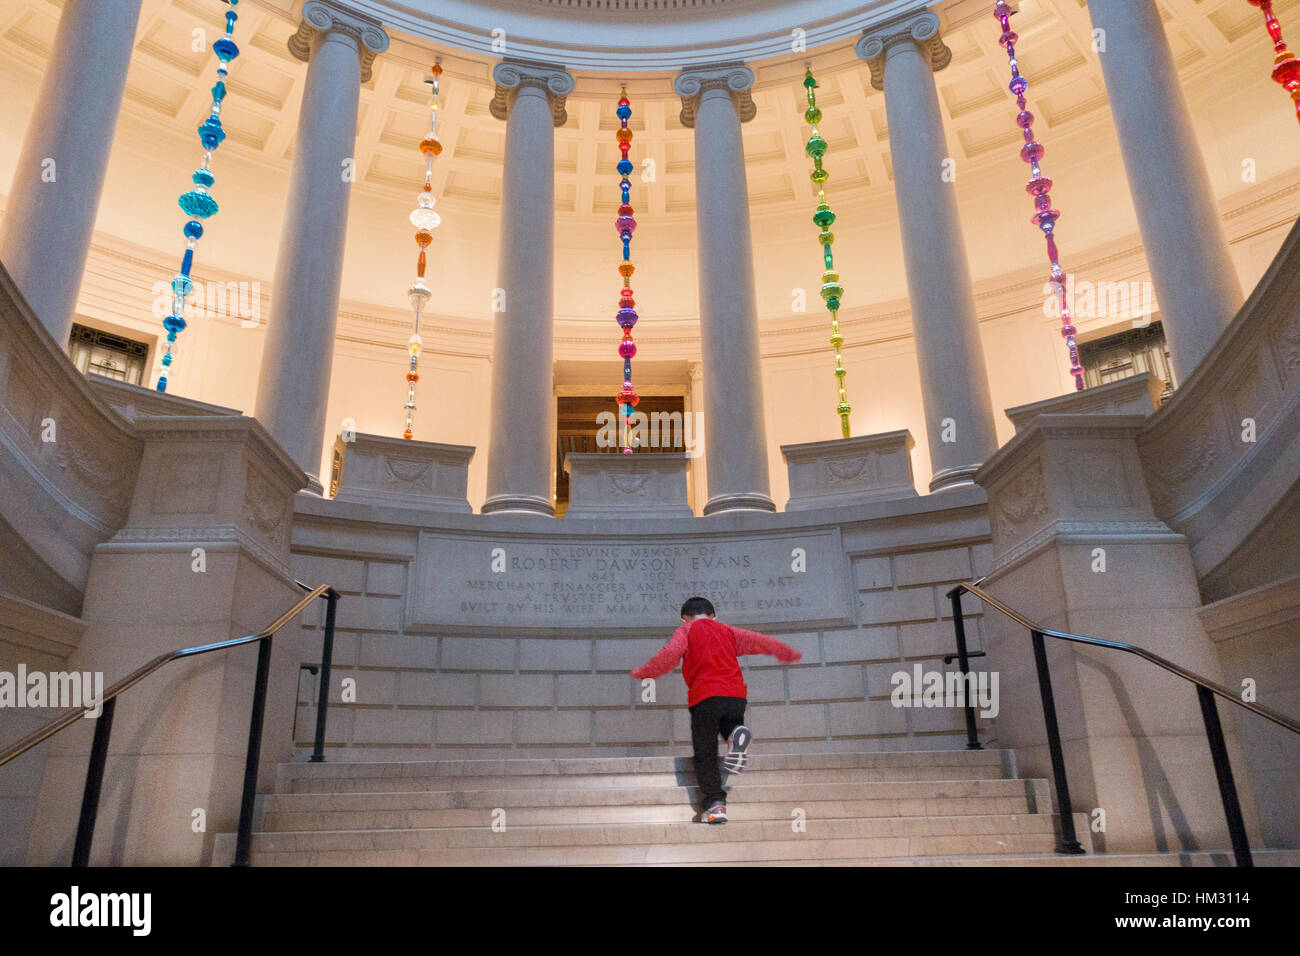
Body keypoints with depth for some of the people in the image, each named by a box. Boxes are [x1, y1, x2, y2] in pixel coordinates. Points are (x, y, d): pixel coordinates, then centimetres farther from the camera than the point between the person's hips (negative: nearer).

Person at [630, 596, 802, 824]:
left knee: (705, 754, 4)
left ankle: (715, 805, -6)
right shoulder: (727, 630, 23)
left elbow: (670, 654, -6)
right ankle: (738, 735, -7)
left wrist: (644, 672, 5)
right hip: (736, 695, 4)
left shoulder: (685, 631, 12)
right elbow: (759, 641, 23)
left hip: (705, 696, -3)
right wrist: (788, 653, 36)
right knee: (730, 725, 29)